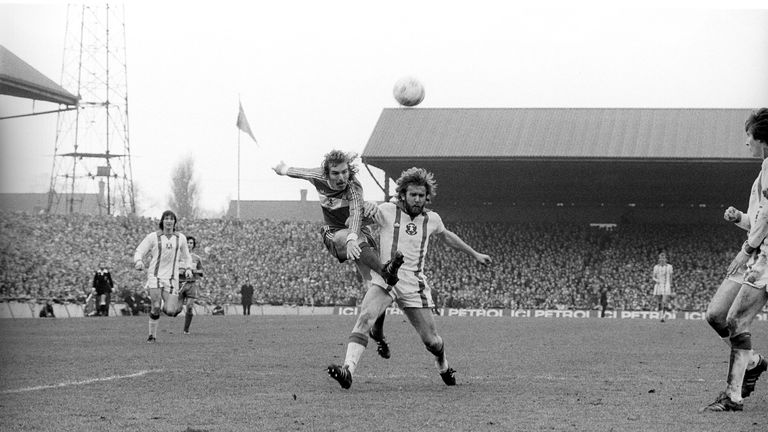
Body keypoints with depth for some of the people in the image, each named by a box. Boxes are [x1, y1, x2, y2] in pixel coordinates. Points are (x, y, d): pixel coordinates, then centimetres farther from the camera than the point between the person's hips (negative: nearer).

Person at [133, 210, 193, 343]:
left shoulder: (180, 238, 11)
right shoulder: (153, 237, 2)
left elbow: (186, 257, 24)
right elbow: (139, 252, 0)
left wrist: (188, 268, 7)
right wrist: (138, 261, -22)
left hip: (171, 278, 2)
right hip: (155, 276, -2)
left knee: (170, 311, -11)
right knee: (156, 306, -19)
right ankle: (152, 336, -3)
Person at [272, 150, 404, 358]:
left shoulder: (354, 187, -25)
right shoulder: (318, 178, -11)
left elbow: (356, 212, -44)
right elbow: (302, 172, 13)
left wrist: (353, 238, -62)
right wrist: (284, 169, 34)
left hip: (358, 232, -2)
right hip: (334, 234, 2)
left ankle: (378, 331, 10)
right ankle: (385, 270, -59)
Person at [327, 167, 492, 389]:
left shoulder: (431, 219, 9)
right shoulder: (388, 211, -2)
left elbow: (447, 236, 29)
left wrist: (475, 254, 38)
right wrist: (367, 209, -32)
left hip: (414, 285, 3)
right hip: (384, 280, -2)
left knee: (431, 340, 4)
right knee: (365, 317, -28)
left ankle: (443, 367, 38)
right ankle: (348, 370, -37)